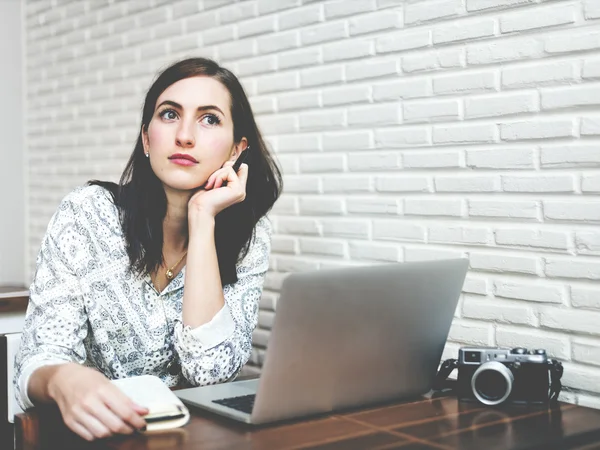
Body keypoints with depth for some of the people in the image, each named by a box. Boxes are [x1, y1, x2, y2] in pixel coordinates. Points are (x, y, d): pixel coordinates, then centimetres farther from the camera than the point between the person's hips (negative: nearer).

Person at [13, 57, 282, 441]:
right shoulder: (86, 215, -10)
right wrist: (63, 379, -36)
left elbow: (210, 370, -18)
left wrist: (202, 218, -20)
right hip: (94, 429, 0)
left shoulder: (248, 234, -6)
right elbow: (39, 360, -13)